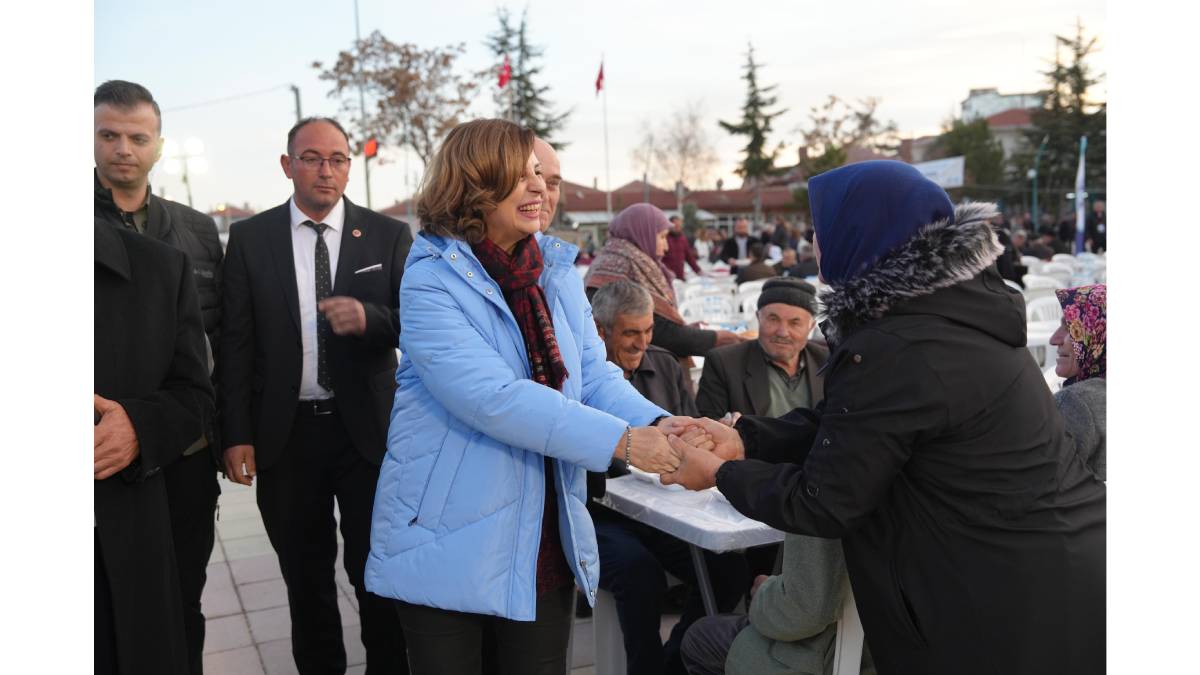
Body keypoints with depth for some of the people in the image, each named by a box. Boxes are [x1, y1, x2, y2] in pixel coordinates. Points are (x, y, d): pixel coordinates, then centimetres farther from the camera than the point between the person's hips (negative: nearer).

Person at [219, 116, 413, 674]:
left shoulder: (389, 236, 0)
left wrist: (370, 317, -24)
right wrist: (236, 434, -4)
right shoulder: (250, 238, 3)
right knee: (306, 580, 15)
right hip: (285, 434, 2)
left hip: (367, 430, -1)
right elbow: (235, 342, 1)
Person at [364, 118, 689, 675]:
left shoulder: (557, 270, 4)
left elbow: (595, 375, 2)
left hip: (545, 538, 5)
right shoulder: (431, 281, -14)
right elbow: (490, 396, -25)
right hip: (450, 542, -4)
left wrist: (659, 424, -18)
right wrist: (620, 440, -28)